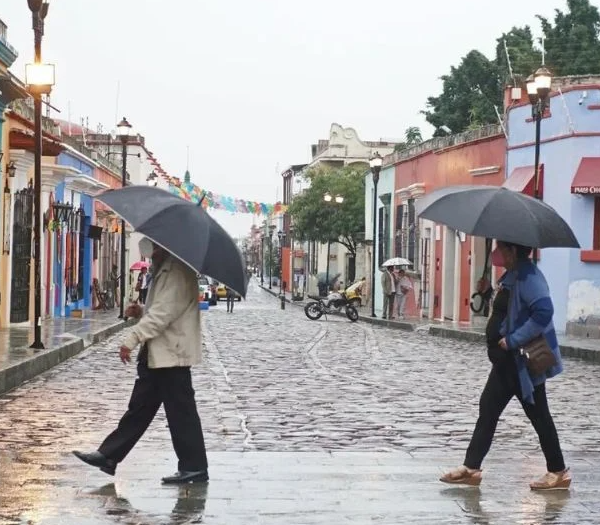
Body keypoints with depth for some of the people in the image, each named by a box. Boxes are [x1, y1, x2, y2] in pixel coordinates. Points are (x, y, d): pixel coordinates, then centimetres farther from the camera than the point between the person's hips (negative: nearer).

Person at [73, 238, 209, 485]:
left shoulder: (178, 271, -16)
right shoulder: (165, 270, 17)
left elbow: (164, 312, -25)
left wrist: (132, 338, -26)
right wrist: (141, 313, 6)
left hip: (171, 354, -10)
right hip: (157, 354, 10)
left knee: (180, 411, -3)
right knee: (139, 408, 12)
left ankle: (194, 466, 5)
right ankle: (108, 456, 16)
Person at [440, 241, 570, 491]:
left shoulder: (527, 276, -20)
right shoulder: (513, 275, 12)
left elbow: (543, 311, -31)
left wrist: (513, 340, -27)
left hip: (523, 361, -11)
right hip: (508, 361, 11)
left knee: (537, 414, 1)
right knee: (488, 409, 9)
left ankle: (558, 472, 12)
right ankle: (471, 468, 12)